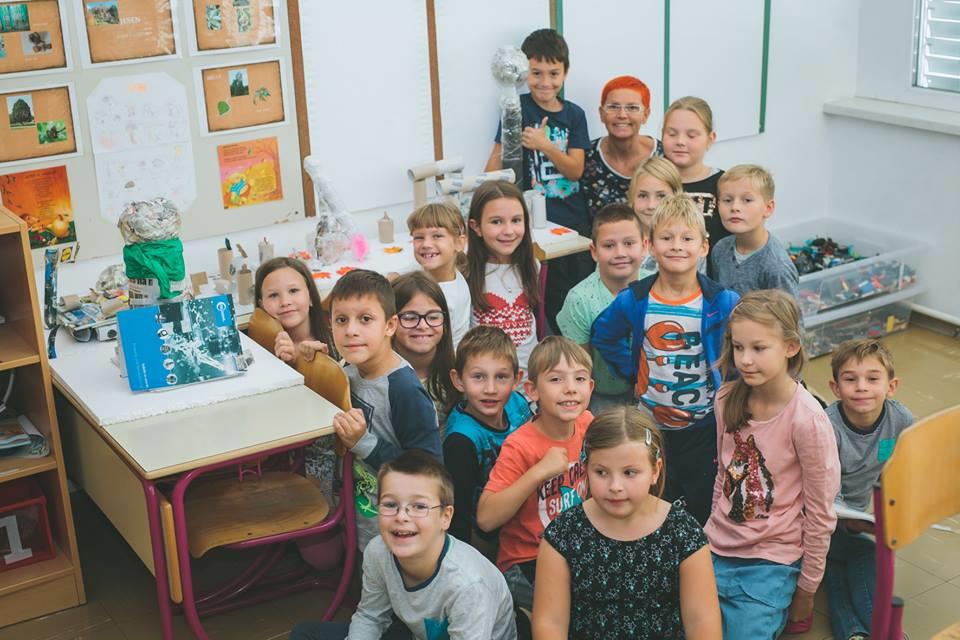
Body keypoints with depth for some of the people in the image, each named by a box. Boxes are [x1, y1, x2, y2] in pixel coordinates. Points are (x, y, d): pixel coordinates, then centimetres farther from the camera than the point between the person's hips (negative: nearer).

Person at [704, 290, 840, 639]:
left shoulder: (807, 420, -21)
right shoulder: (728, 400, -4)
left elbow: (820, 513, -12)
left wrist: (806, 590, -4)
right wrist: (715, 531, 14)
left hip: (770, 562, -5)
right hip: (718, 549, 5)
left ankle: (785, 608, 17)